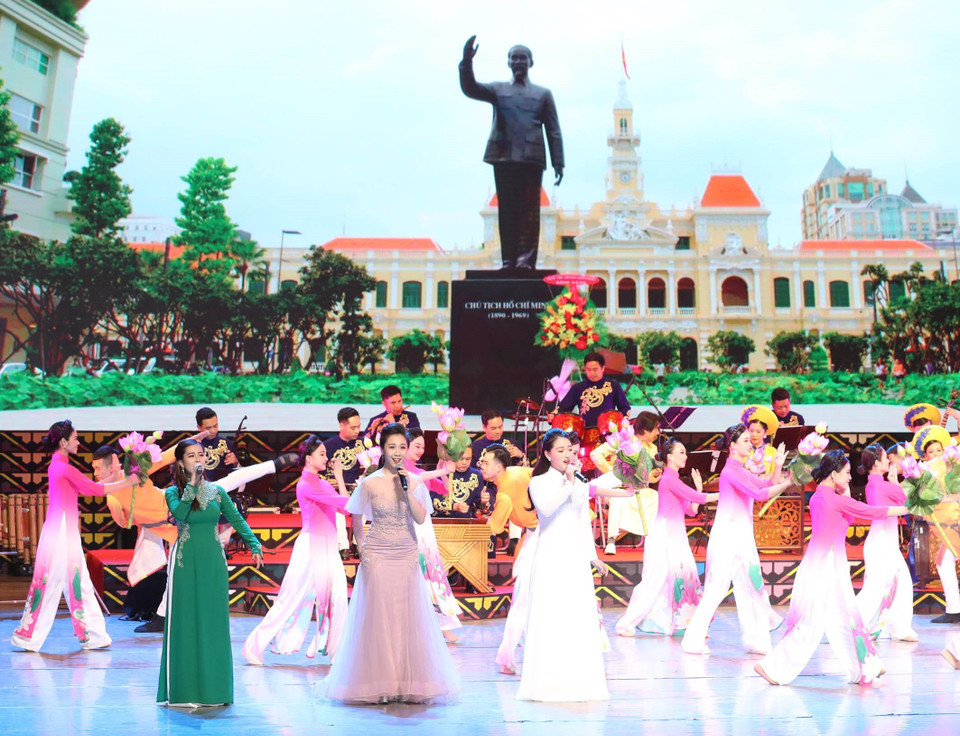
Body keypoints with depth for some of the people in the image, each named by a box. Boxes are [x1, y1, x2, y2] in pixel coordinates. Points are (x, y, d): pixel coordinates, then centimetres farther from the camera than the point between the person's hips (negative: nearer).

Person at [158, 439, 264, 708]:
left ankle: (213, 688, 13)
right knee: (186, 623, -1)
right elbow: (179, 513, -20)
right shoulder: (174, 492, 1)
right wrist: (193, 484, -17)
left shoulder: (216, 492, 9)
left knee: (214, 622, 5)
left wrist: (254, 545, -9)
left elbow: (237, 519, 2)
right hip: (185, 562, -3)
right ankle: (185, 689, 7)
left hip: (213, 562, 3)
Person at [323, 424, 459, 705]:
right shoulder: (370, 483, -6)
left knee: (408, 618, 4)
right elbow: (356, 518, 7)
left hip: (407, 557, 2)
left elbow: (420, 518, -9)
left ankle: (408, 683, 13)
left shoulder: (414, 482, 1)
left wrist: (408, 489, -17)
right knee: (377, 618, 1)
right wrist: (361, 547, 1)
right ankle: (378, 684, 12)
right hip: (377, 557, -2)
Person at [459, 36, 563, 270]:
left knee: (529, 210, -7)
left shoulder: (543, 94, 16)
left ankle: (526, 259, -10)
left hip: (531, 158, -1)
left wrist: (558, 163, 0)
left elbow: (554, 131, 10)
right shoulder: (497, 89, 18)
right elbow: (470, 88, 1)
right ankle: (509, 260, -2)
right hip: (504, 157, 1)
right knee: (507, 210, -1)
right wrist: (467, 62, -16)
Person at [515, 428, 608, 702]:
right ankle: (550, 683, 2)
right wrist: (567, 482, -25)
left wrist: (592, 556, 21)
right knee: (550, 619, -6)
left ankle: (580, 682, 14)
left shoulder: (580, 484, 14)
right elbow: (546, 508, -22)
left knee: (581, 619, 4)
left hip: (577, 558, 5)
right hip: (551, 558, -5)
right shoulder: (539, 482, -1)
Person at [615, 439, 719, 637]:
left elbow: (691, 510, 15)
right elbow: (695, 497, -18)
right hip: (664, 534, -9)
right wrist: (721, 495, -11)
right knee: (655, 579, -7)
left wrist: (699, 488, 9)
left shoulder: (674, 480, 16)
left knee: (685, 577, 4)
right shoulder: (669, 478, -11)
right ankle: (627, 624, 0)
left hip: (676, 536, 9)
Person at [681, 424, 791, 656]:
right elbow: (759, 494, -22)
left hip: (742, 537, 9)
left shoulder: (741, 471, 16)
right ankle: (694, 640, 2)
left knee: (750, 586, 10)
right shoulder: (730, 471, -14)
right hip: (728, 535, -9)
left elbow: (769, 485, 18)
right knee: (716, 589, -5)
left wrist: (777, 467, 5)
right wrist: (787, 482, -19)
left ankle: (755, 639, 17)